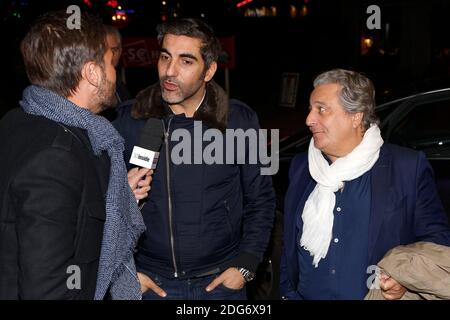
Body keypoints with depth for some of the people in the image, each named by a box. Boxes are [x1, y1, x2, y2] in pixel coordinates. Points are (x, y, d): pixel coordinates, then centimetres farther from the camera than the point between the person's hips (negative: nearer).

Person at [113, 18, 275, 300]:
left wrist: (246, 265, -5)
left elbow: (260, 199, 1)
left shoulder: (240, 121, -7)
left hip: (221, 279, 0)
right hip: (152, 281, 1)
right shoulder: (131, 121, -7)